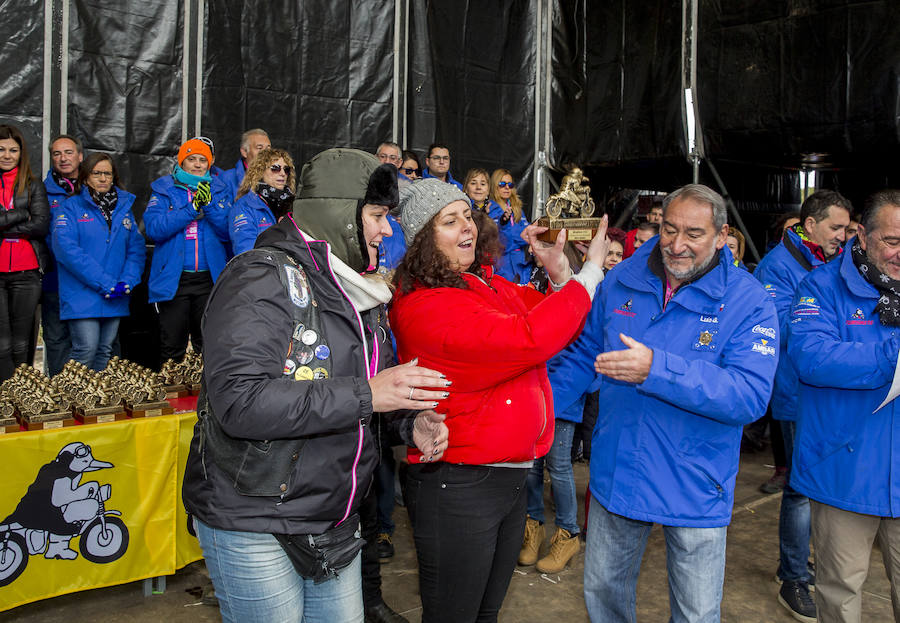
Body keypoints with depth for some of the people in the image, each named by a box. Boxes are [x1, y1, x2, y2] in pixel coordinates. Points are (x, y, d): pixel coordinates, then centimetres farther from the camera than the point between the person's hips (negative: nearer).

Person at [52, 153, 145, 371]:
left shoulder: (124, 208, 14)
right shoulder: (71, 207, -1)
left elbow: (137, 249, 10)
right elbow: (66, 249, -13)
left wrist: (127, 282, -7)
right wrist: (104, 284, -17)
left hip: (115, 299, 5)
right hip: (82, 294, -4)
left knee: (105, 351, 9)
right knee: (86, 349, -11)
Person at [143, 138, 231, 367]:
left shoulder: (218, 190, 11)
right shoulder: (164, 190, 7)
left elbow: (227, 232, 0)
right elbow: (153, 228, -9)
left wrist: (209, 204, -13)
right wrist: (192, 208, -14)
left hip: (210, 278, 1)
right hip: (173, 279, -1)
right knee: (171, 348, 1)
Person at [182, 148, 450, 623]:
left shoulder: (357, 290, 10)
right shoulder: (261, 278, -18)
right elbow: (239, 401, -30)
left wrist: (410, 420, -1)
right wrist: (364, 396, -29)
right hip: (253, 525, -8)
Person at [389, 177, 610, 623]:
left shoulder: (489, 282, 8)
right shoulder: (424, 305, -20)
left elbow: (560, 330, 11)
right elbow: (527, 340, -28)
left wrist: (559, 276, -8)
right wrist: (590, 272, -19)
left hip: (511, 476, 8)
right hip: (459, 486, -8)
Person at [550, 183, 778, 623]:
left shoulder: (748, 301, -14)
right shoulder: (620, 282, -2)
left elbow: (751, 394, -26)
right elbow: (583, 357, 8)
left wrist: (657, 369, -36)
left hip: (695, 488, -3)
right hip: (615, 475, 4)